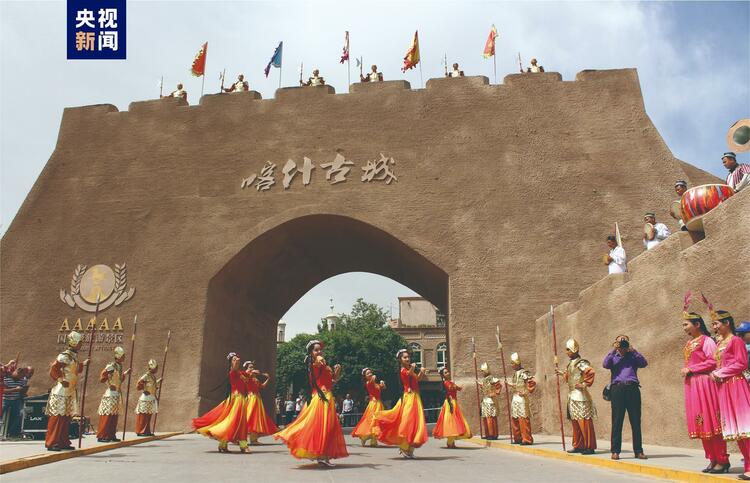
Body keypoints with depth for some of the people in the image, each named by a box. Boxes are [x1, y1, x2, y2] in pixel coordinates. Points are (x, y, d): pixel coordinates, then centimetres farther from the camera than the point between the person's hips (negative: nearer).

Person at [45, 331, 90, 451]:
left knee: (67, 417, 11)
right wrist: (61, 380, -21)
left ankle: (63, 442, 17)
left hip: (70, 392, 9)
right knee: (57, 417, -5)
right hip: (61, 392, -9)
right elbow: (53, 369, -21)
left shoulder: (74, 356, 13)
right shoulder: (65, 356, -14)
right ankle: (51, 443, 0)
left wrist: (83, 364, 11)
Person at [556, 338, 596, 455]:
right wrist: (562, 373, 22)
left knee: (584, 421, -6)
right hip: (572, 395, 10)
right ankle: (578, 446, 19)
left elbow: (590, 372, -28)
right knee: (575, 422, 12)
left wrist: (585, 384, -21)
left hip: (580, 395, -9)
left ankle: (589, 447, -1)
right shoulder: (571, 363, 16)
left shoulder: (580, 363, -13)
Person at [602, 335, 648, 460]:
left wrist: (633, 350, -2)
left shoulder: (633, 356, 19)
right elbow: (605, 364, -2)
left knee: (636, 421, 2)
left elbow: (644, 363, 0)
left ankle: (638, 451, 9)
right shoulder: (613, 357, 18)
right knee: (617, 421, -2)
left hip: (633, 388, 1)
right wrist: (613, 350, -3)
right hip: (617, 388, -1)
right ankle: (615, 451, 1)